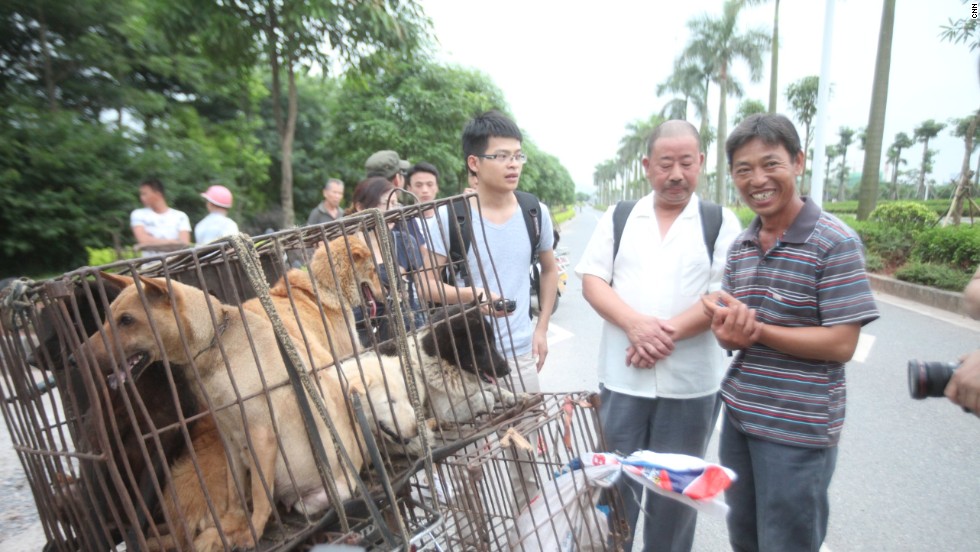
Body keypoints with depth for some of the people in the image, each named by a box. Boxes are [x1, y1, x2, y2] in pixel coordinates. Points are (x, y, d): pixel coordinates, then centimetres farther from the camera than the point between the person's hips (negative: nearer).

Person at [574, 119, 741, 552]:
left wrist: (669, 333, -18)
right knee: (615, 479, 14)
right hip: (622, 376, 1)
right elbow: (592, 280, -1)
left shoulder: (721, 222, 1)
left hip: (690, 381, -1)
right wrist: (635, 324, -17)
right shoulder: (618, 217, 5)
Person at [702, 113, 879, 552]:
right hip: (739, 414, 6)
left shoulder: (835, 242, -13)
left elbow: (841, 344, -17)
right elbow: (728, 330, 5)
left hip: (798, 428, -6)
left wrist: (756, 329, -23)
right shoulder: (740, 246, 6)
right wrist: (727, 331, -18)